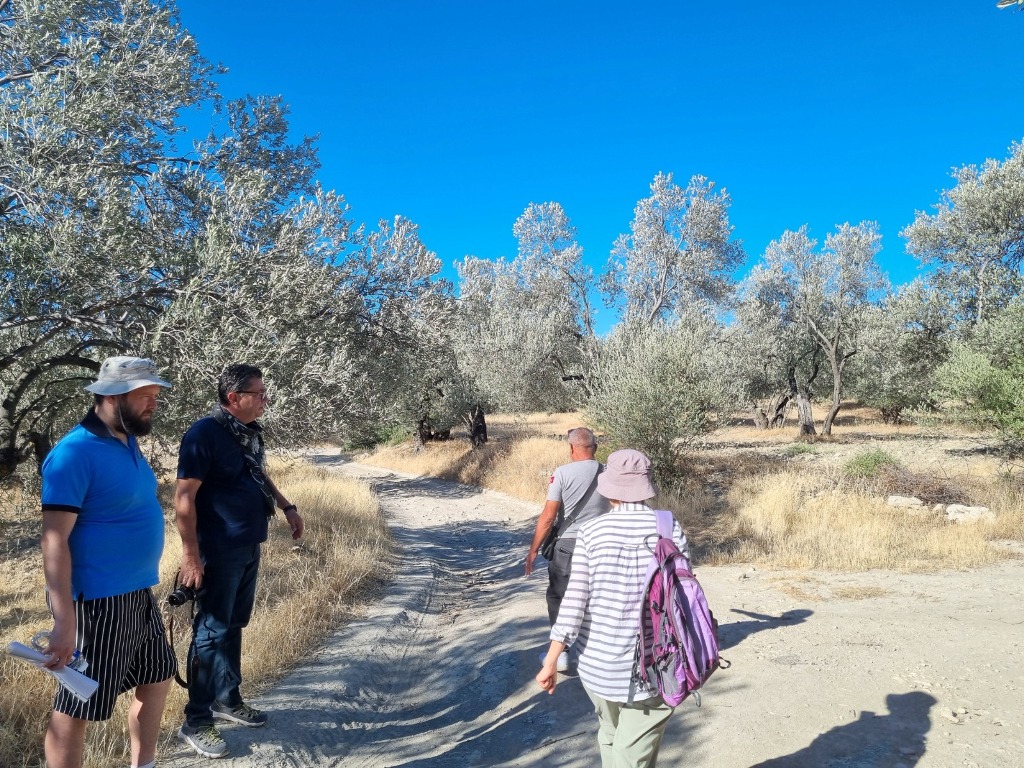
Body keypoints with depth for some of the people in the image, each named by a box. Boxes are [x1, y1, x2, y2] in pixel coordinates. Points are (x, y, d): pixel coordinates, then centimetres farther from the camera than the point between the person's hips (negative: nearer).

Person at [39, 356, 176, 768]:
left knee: (156, 678, 21)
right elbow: (54, 540, -21)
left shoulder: (128, 442, 8)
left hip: (138, 594, 9)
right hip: (96, 602, -9)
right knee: (75, 709, 5)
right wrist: (64, 621, -25)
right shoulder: (75, 452, -18)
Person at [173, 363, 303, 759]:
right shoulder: (204, 433, -18)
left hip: (249, 548, 8)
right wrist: (191, 556, -20)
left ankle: (227, 700, 33)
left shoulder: (250, 431, 7)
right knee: (211, 632, 1)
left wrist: (286, 506, 13)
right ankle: (196, 721, 15)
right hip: (219, 552, -8)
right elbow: (184, 498, -20)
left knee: (234, 626, 18)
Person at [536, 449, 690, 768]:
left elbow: (575, 600, -11)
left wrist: (550, 661, -5)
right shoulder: (670, 527, -6)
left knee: (611, 739, 25)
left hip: (599, 663, 1)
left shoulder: (591, 532, -8)